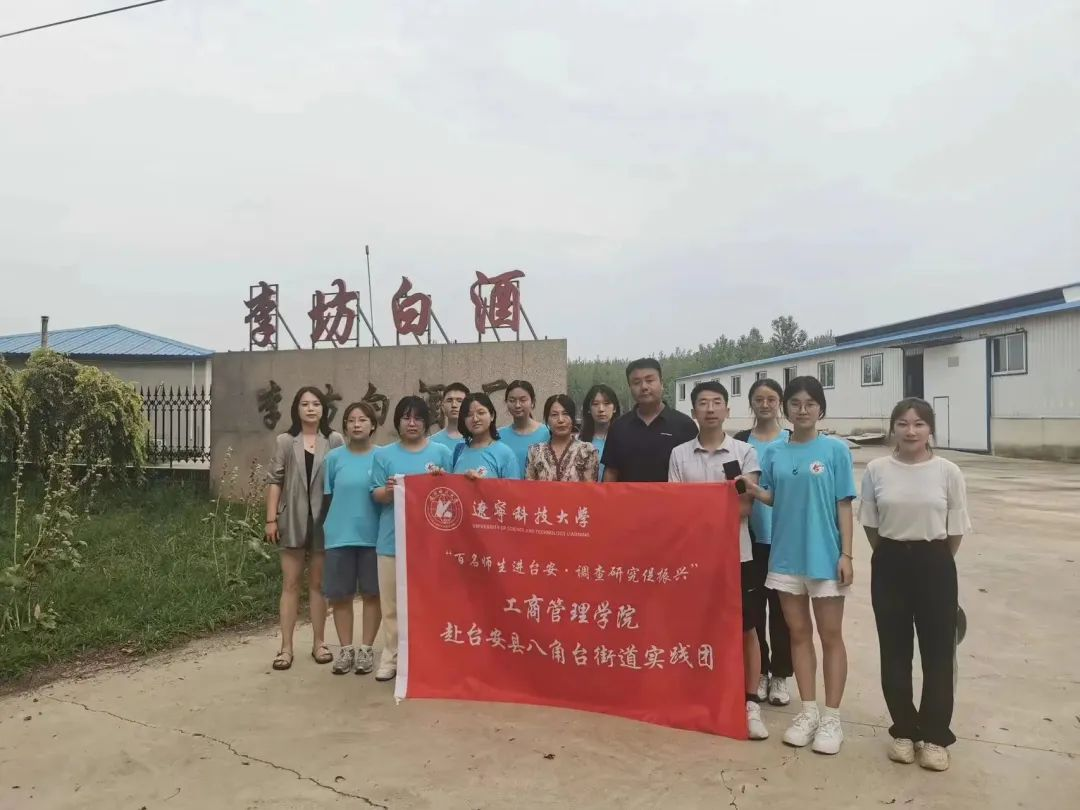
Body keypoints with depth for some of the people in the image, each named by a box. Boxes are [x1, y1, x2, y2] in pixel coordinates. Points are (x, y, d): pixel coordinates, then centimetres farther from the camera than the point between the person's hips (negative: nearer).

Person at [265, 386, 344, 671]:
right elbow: (274, 481, 3)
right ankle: (286, 646, 12)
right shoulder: (285, 441, 3)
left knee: (318, 583, 10)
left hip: (324, 519, 0)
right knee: (290, 583, 5)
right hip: (293, 519, 0)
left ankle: (319, 642, 21)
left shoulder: (335, 441, 0)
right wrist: (271, 519, -3)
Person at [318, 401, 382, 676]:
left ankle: (366, 648, 19)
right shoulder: (334, 457, 3)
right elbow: (326, 497, 8)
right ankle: (345, 649, 20)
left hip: (373, 536, -1)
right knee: (340, 594, 7)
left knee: (372, 593, 6)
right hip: (339, 535, 1)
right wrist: (323, 528, 8)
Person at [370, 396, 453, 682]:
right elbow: (376, 495, 2)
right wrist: (388, 491, -20)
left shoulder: (441, 452, 4)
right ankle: (391, 657, 15)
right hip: (393, 538, 1)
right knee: (392, 602, 5)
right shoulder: (384, 454, 6)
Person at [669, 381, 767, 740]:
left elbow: (744, 508, -7)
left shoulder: (744, 452, -2)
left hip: (736, 554, -1)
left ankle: (750, 704, 16)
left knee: (745, 630, 6)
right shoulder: (679, 455, 3)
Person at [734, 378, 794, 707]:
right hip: (750, 536, 1)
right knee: (752, 605, 7)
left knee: (781, 606, 6)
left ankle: (780, 675, 19)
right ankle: (758, 672, 21)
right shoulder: (740, 441, 4)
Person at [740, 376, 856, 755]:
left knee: (830, 635, 7)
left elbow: (844, 505, -5)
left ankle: (832, 717, 17)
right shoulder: (774, 452, 4)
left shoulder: (835, 449, -5)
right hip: (786, 556, 4)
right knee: (799, 633, 12)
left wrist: (846, 554, -9)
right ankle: (808, 711, 24)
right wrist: (753, 489, -11)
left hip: (825, 556, -3)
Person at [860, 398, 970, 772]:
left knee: (938, 652, 6)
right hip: (890, 566, 1)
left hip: (934, 565, -1)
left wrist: (936, 561, 7)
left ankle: (934, 735, 23)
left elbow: (956, 530, 1)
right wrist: (892, 556, 8)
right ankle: (904, 730, 27)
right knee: (895, 651, 10)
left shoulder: (948, 472, -7)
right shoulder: (877, 470, -4)